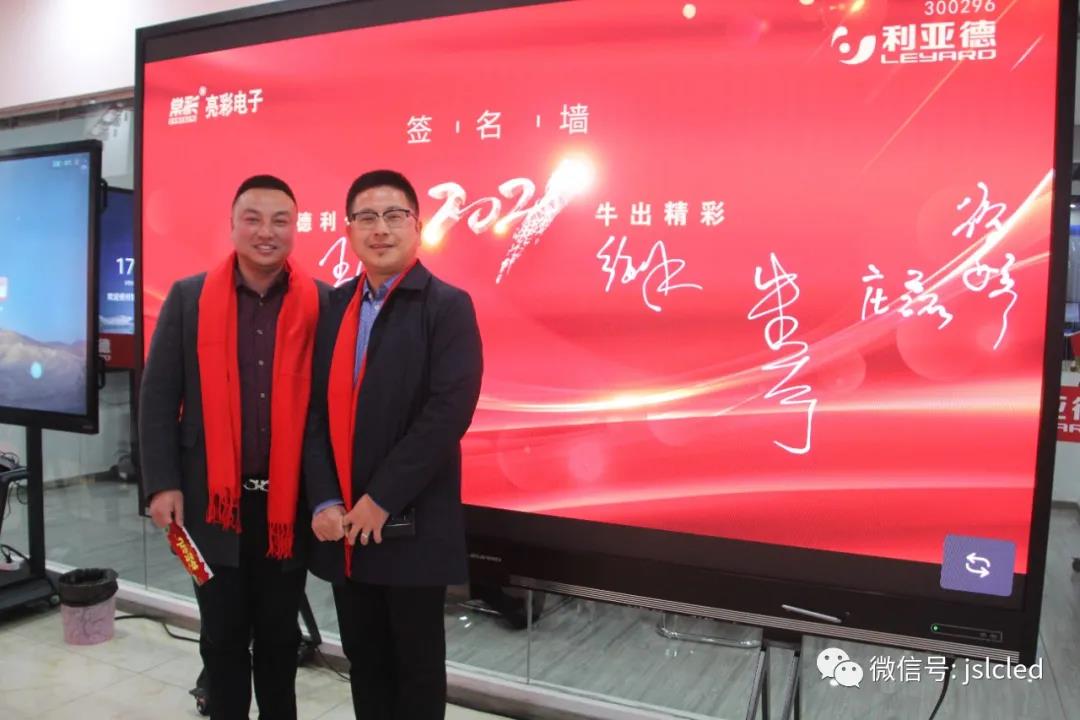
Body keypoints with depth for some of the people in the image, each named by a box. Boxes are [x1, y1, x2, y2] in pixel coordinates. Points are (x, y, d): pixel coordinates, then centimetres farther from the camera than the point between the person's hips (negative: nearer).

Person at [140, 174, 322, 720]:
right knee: (223, 636, 14)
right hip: (213, 499, 0)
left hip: (289, 501, 0)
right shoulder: (188, 297, 0)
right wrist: (162, 483, -6)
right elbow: (157, 396, 0)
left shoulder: (321, 303, -2)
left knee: (280, 635, 15)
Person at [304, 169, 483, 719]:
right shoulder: (334, 306, 8)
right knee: (363, 657, 18)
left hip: (410, 523, -5)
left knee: (417, 661, 12)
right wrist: (324, 501, -6)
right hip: (342, 522, 5)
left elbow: (448, 412, -18)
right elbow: (316, 410, 4)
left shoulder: (448, 306, -8)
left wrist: (382, 499, -17)